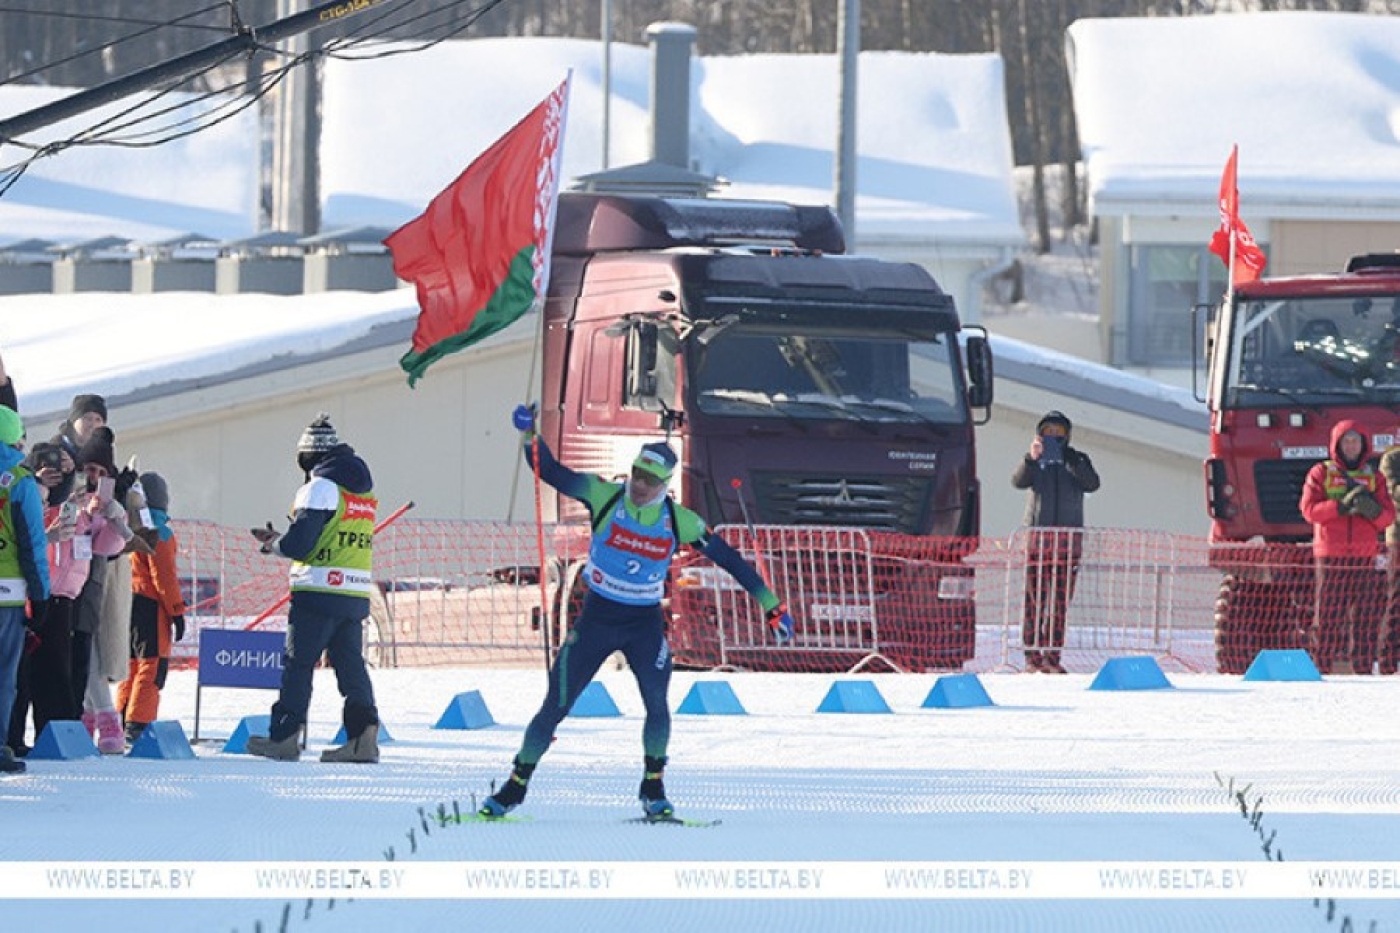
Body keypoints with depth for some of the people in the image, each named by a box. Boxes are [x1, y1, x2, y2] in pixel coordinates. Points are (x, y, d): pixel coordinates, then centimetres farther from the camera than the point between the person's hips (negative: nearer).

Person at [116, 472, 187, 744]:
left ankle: (122, 721, 16)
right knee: (152, 665, -6)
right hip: (151, 604, -8)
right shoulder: (158, 531, -12)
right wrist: (177, 610, -10)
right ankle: (138, 725, -14)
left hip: (127, 600, 8)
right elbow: (163, 574, -15)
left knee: (131, 664, 16)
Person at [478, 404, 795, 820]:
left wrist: (771, 605, 1)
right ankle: (517, 783, 11)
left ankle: (653, 788, 5)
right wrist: (529, 436, -28)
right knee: (555, 705, -1)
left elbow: (729, 559, 0)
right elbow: (551, 473, -10)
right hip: (596, 618, 0)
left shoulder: (679, 521, -7)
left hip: (646, 625, 0)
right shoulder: (605, 497, -9)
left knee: (657, 705, -15)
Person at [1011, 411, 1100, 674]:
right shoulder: (1034, 462, 9)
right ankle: (1033, 656, -1)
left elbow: (1092, 484, -7)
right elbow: (1018, 481, -10)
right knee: (1034, 600, -3)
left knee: (1061, 602, -2)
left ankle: (1052, 656, 1)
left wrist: (1071, 460, -20)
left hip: (1069, 536, 1)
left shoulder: (1077, 461, 11)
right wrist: (1031, 459, -28)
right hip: (1037, 535, -1)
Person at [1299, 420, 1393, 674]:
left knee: (1366, 616, -2)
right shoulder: (1321, 473, 9)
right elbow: (1309, 509, -5)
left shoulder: (1373, 478, 16)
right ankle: (1321, 668, -4)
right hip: (1330, 557, -3)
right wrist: (1342, 506, -17)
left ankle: (1364, 670, 1)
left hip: (1365, 557, 3)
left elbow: (1388, 517, 9)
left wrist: (1373, 511, -14)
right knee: (1327, 615, -7)